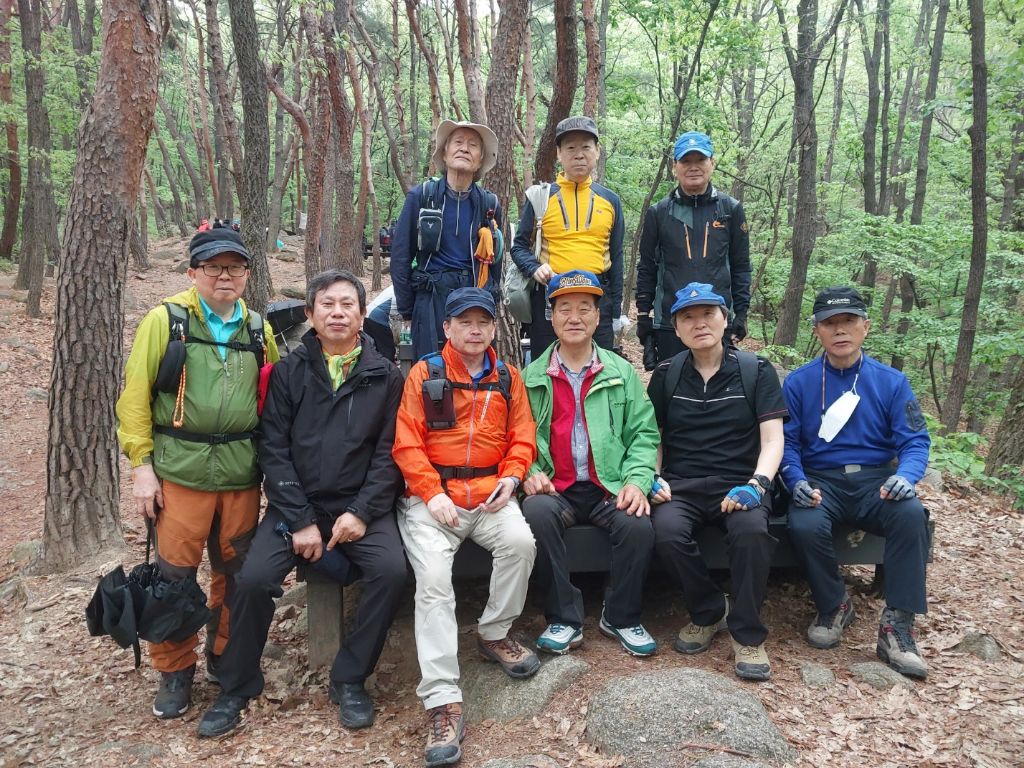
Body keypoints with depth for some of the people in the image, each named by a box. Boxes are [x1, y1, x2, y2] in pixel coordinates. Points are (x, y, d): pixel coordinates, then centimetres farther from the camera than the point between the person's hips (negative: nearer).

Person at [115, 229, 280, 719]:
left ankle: (227, 658, 32)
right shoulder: (164, 321, -1)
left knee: (236, 572, 12)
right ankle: (175, 671, 22)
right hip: (180, 471, -3)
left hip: (243, 473, 3)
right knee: (175, 575, 3)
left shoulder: (259, 329, 10)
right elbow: (135, 394, -3)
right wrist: (141, 464, -7)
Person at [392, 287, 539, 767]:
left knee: (520, 541, -27)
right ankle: (443, 702, -20)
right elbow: (407, 442, -4)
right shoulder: (424, 374, 3)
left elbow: (522, 436, 12)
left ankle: (494, 634, 1)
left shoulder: (507, 378, 13)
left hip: (489, 493, 3)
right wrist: (432, 494, -14)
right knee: (433, 575, -23)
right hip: (432, 497, -2)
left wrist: (510, 477, -7)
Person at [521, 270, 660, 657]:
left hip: (610, 486, 1)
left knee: (639, 524, -27)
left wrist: (637, 480, -10)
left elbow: (643, 433, 5)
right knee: (537, 513, -32)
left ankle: (621, 617, 0)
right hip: (554, 488, 0)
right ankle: (564, 619, -14)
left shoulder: (622, 372, 10)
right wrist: (530, 473, -13)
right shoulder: (531, 377, 9)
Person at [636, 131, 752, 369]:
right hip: (669, 324, 0)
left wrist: (741, 314, 2)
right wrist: (643, 318, 5)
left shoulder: (731, 210, 5)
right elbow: (647, 269, 8)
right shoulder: (659, 213, 5)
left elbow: (741, 267, 8)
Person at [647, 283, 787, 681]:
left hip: (738, 484, -1)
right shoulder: (666, 374, 11)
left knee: (751, 529, -35)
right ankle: (708, 613, -2)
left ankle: (747, 635, -12)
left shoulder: (757, 371, 5)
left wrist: (756, 484, -19)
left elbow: (772, 439, -2)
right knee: (666, 531, -31)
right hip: (681, 485, 2)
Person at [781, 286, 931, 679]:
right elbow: (787, 441, 0)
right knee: (805, 526, -32)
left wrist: (905, 475, -21)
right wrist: (798, 481, -20)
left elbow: (914, 440, 1)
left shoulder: (891, 381, 5)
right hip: (820, 481, -1)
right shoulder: (798, 382, 3)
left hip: (876, 481, 1)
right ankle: (834, 606, -2)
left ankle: (897, 626, -19)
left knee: (911, 514, -32)